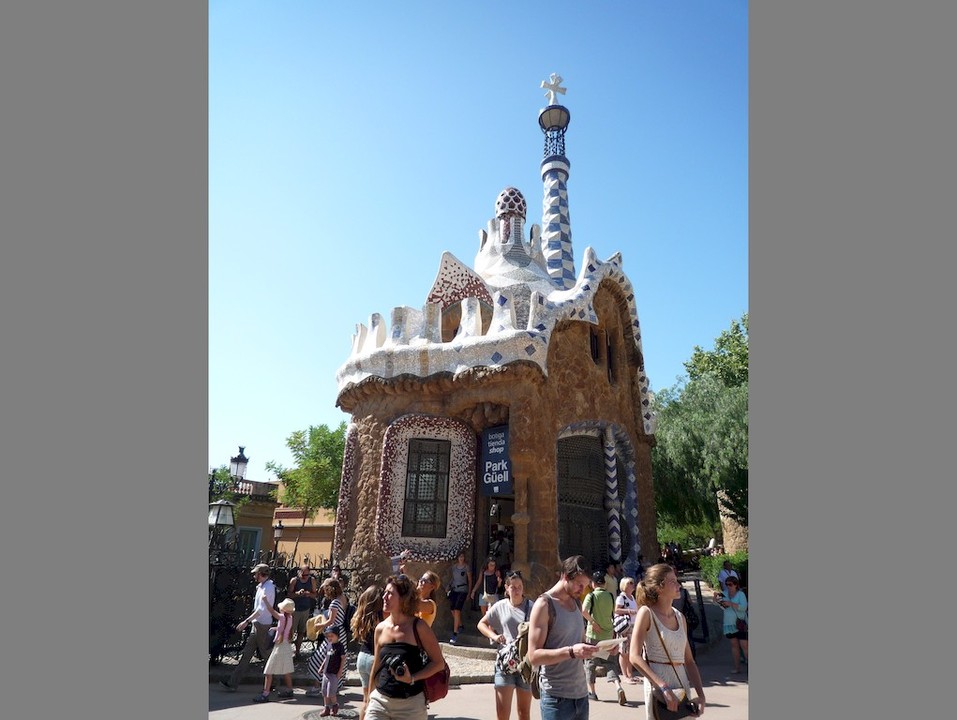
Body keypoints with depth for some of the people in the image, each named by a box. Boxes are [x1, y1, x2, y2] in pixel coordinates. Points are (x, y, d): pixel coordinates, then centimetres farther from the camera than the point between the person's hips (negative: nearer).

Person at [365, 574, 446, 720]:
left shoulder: (418, 627, -11)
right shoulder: (380, 629, 2)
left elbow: (439, 663, -7)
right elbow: (376, 667, 14)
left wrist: (412, 679, -18)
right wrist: (368, 699, 19)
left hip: (410, 705, -3)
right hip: (379, 701, 4)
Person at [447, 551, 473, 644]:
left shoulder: (467, 567, -2)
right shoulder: (454, 567, 8)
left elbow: (470, 580, 4)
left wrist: (469, 592, 4)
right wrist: (449, 586, 2)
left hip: (462, 590, -5)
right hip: (454, 590, 5)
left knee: (457, 610, -15)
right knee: (453, 610, 7)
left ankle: (455, 634, -13)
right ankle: (460, 625, 33)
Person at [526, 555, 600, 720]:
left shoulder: (576, 603, 11)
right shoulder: (544, 604, -12)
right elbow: (534, 655, -16)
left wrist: (593, 647, 0)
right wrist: (571, 652, -26)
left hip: (581, 693, 7)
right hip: (557, 697, -6)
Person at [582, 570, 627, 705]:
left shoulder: (591, 595, -9)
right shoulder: (611, 596, 2)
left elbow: (583, 611, -25)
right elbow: (614, 614, 8)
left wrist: (593, 622, -13)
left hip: (593, 635, -3)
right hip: (608, 634, 3)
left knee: (590, 663, 13)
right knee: (611, 663, 10)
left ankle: (592, 692, 19)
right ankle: (618, 686, -12)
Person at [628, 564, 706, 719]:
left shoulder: (680, 617, 8)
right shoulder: (646, 612, -11)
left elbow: (689, 661, 12)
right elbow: (634, 657, -18)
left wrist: (701, 695, 2)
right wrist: (664, 687, -23)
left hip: (683, 688, 6)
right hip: (658, 686, -6)